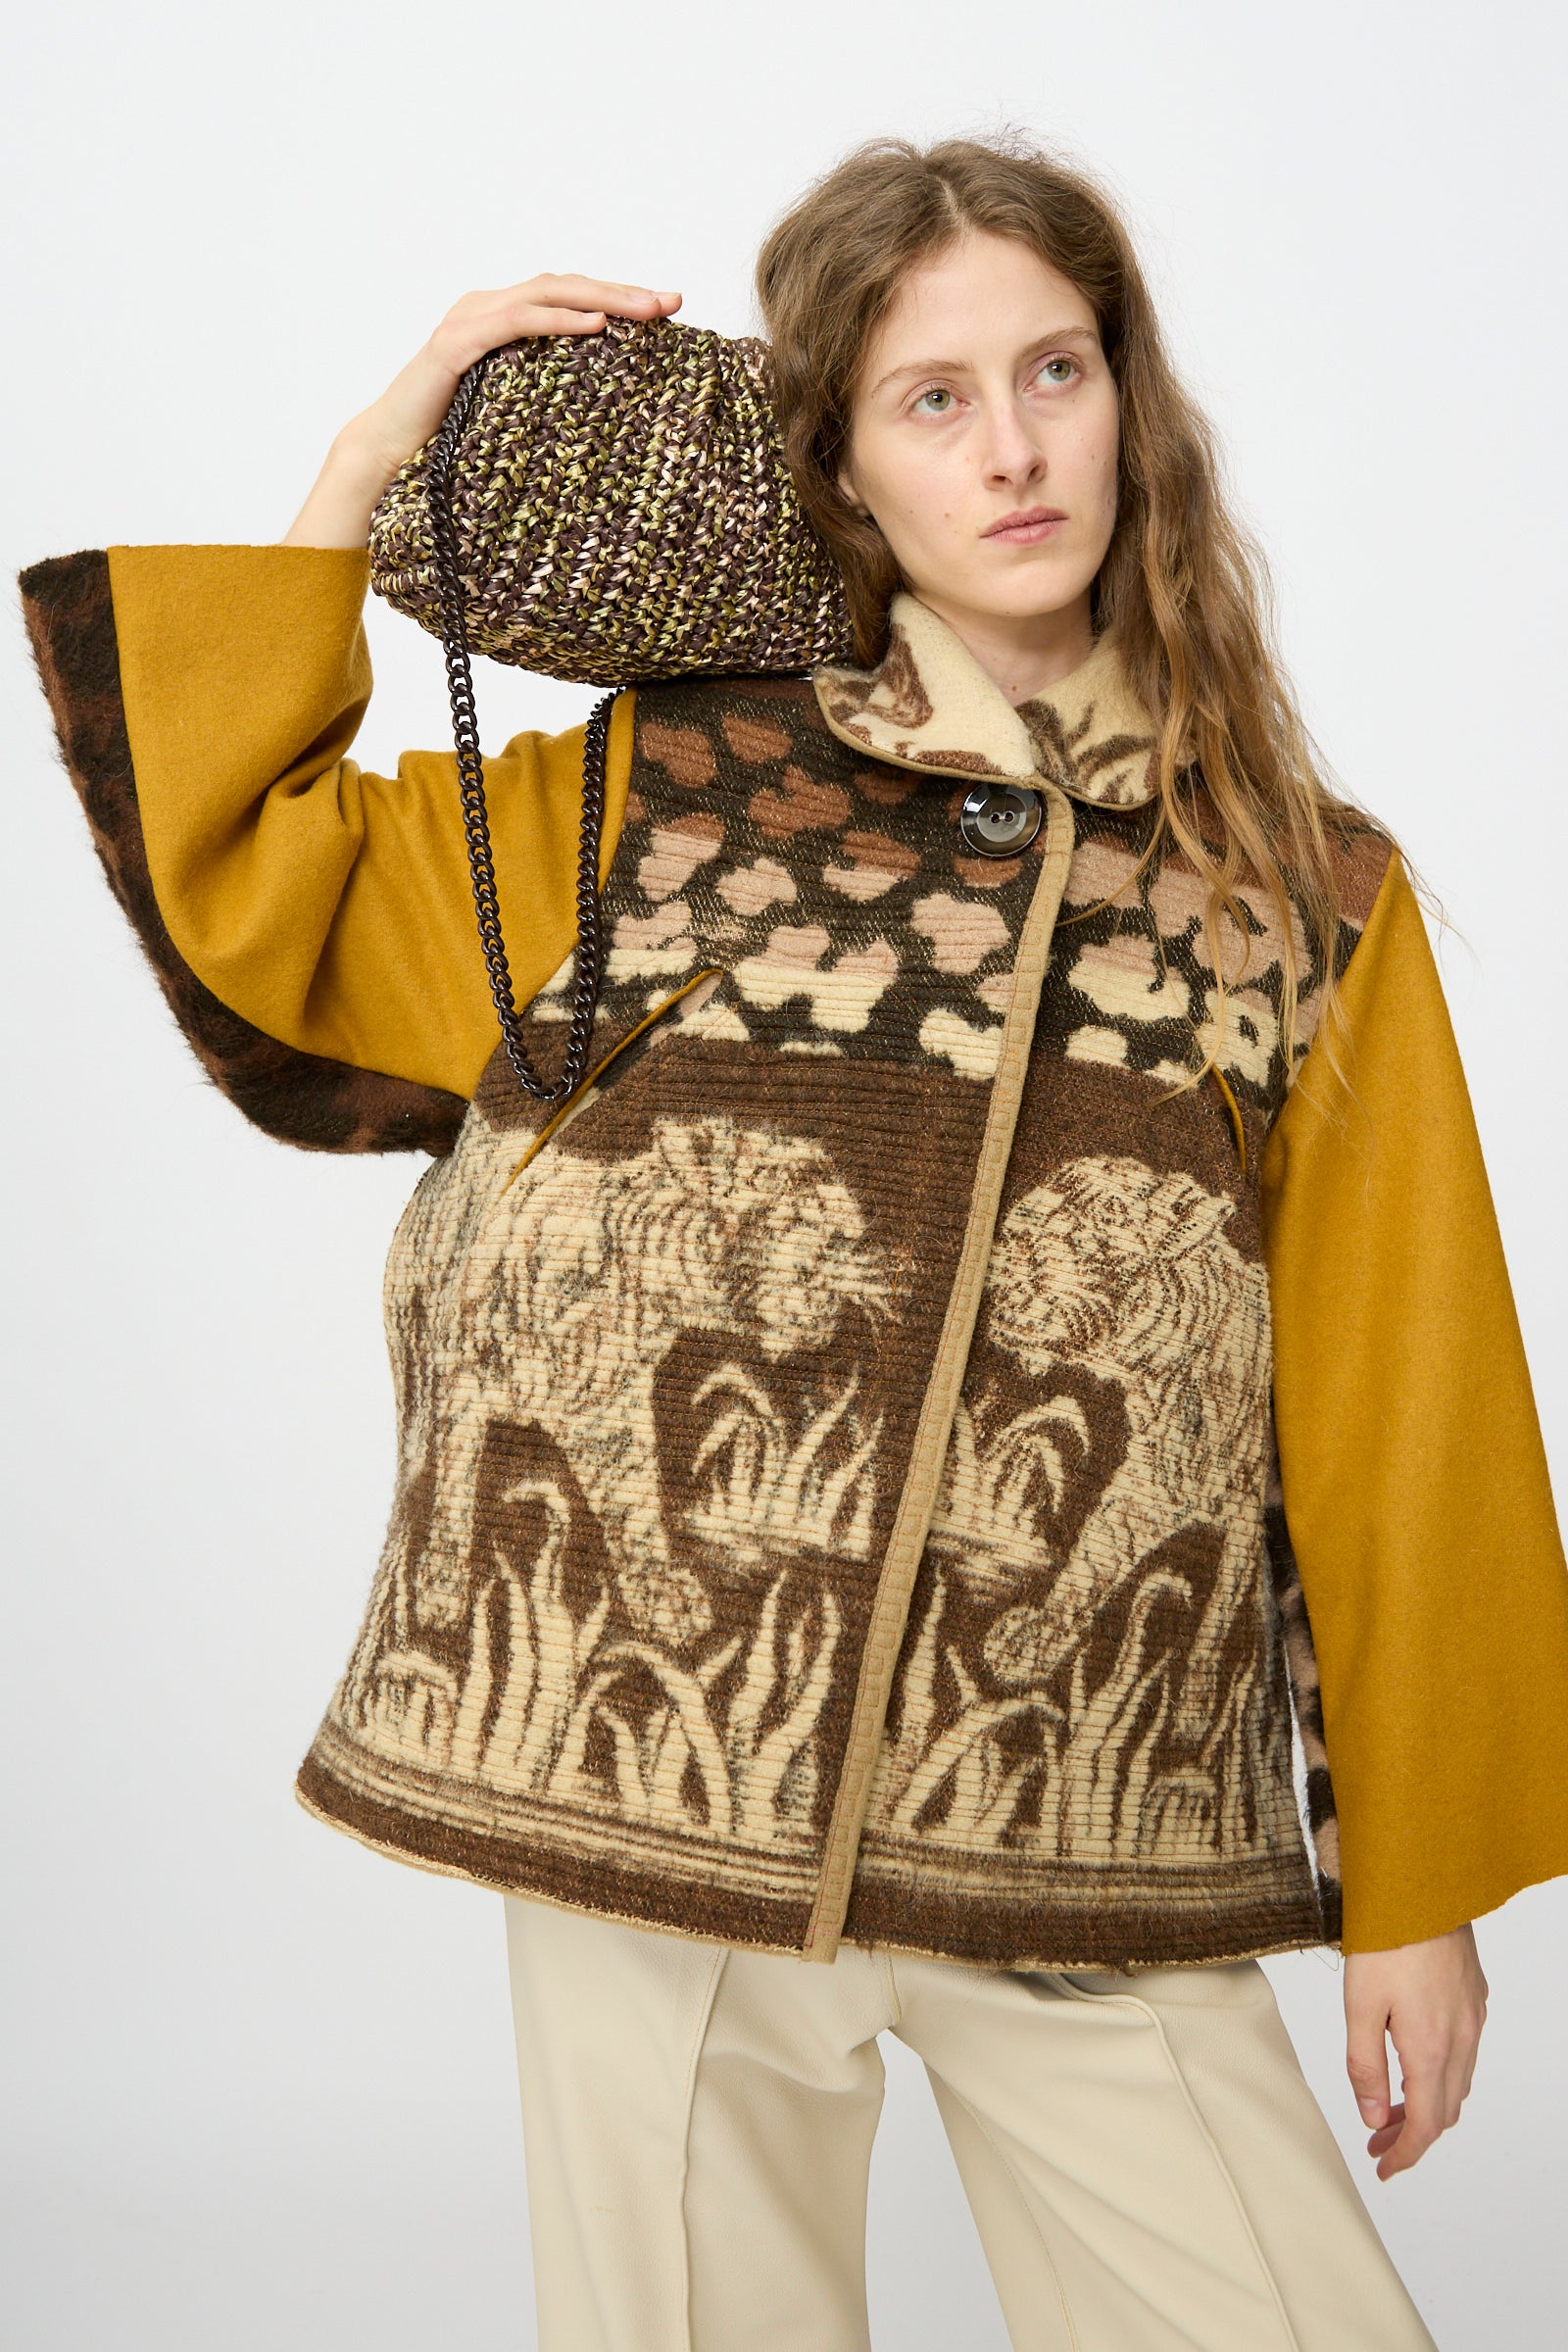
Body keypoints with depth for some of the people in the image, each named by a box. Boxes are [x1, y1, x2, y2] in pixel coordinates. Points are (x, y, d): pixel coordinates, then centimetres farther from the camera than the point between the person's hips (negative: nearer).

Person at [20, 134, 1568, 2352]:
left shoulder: (1308, 894, 4)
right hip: (660, 1782, 0)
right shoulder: (675, 790, 5)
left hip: (1097, 1867, 0)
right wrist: (371, 462, 6)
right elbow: (240, 879, 9)